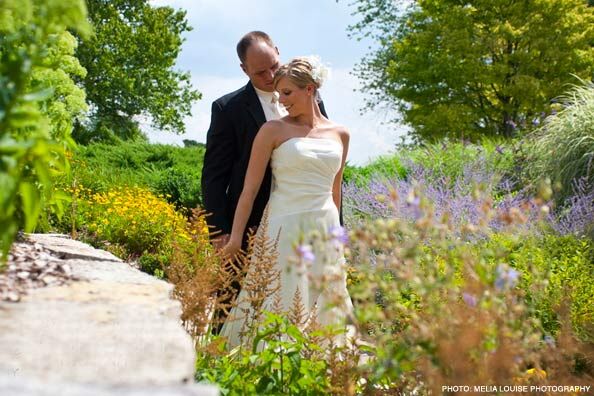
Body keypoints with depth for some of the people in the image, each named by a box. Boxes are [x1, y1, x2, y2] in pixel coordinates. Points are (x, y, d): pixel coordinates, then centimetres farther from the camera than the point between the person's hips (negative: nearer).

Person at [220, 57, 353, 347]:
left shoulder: (340, 134, 9)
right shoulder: (273, 130, -1)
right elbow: (250, 188, -3)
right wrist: (235, 238, -7)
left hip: (325, 230, 4)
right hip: (284, 229, -3)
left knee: (323, 308, 8)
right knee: (280, 304, -2)